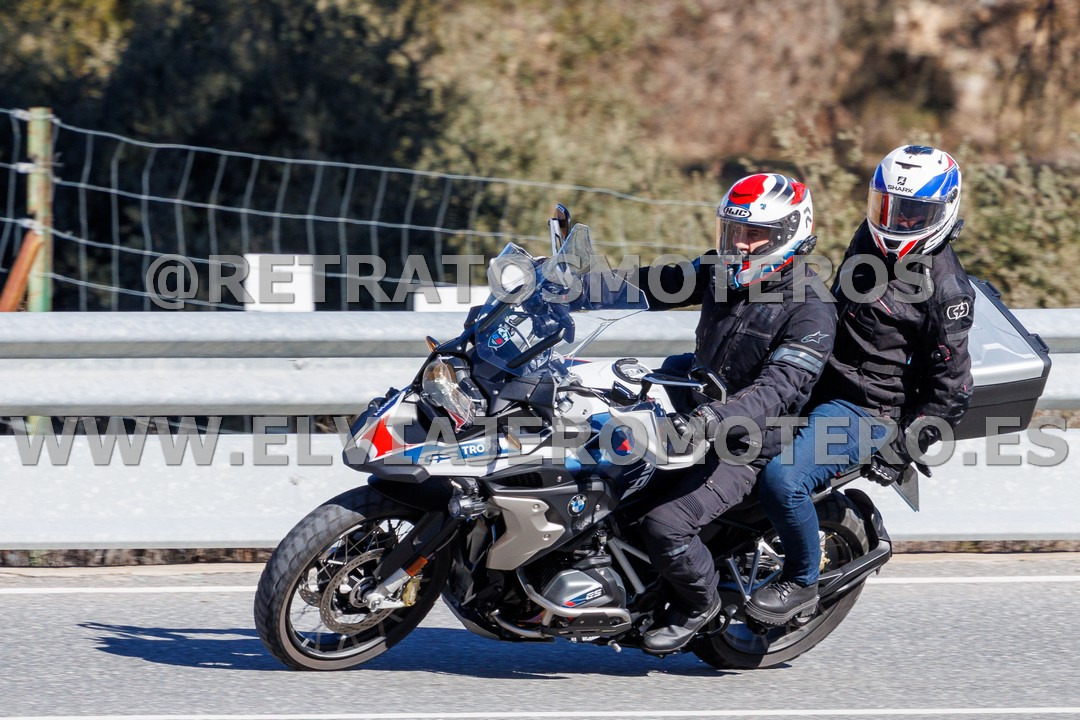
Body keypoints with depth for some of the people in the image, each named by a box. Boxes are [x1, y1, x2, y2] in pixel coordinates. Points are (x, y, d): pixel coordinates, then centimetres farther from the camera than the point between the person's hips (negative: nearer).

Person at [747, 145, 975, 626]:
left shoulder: (946, 288, -15)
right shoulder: (869, 240, 8)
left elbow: (950, 388, -12)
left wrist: (904, 450, -16)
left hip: (866, 410, -9)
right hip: (815, 386, 9)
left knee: (782, 478, -32)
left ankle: (801, 583, -8)